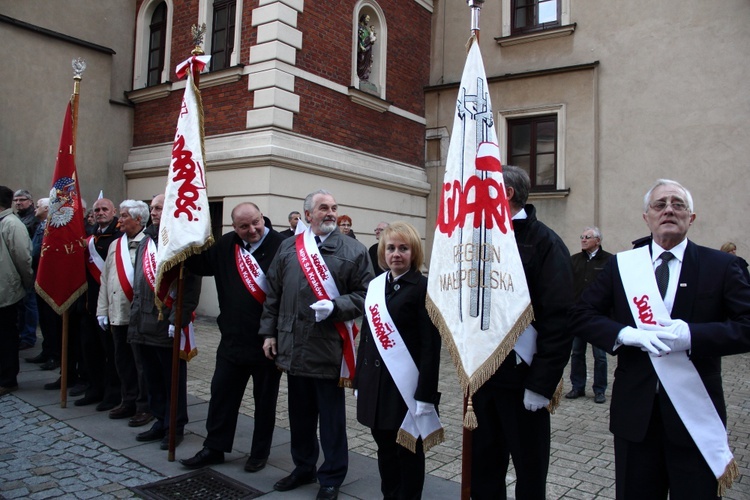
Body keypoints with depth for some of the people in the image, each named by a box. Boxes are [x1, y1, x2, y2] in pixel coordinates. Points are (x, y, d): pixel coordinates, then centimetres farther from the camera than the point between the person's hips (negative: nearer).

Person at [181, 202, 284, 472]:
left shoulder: (280, 246, -16)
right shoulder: (226, 245, 4)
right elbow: (200, 265, 13)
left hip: (267, 341, -5)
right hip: (233, 338, 6)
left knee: (265, 400, 13)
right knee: (221, 394, 16)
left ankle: (260, 453, 30)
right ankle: (214, 448, 34)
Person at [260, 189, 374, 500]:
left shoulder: (353, 250, -2)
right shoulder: (288, 247, 9)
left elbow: (365, 294, -4)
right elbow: (273, 294, 12)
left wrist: (334, 306, -18)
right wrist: (269, 332, 9)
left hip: (330, 349, -4)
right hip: (293, 346, 4)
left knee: (331, 416, 8)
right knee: (300, 413, 18)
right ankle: (303, 467, 37)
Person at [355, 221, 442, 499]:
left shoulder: (423, 287, -10)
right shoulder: (375, 285, 8)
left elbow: (430, 346, -13)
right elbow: (366, 335, 12)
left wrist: (426, 394, -17)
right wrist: (359, 380, 11)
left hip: (407, 386, -6)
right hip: (376, 383, 6)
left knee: (409, 451, 10)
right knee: (385, 449, 17)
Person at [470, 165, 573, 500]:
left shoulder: (544, 243, -10)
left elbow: (559, 319, -16)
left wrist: (542, 383, -18)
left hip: (523, 379, -6)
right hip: (482, 377, 6)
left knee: (530, 471, 13)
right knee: (483, 467, 17)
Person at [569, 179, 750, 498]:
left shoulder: (721, 266, 0)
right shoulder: (621, 265, 4)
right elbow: (581, 316, 0)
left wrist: (692, 335, -22)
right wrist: (626, 334, -17)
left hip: (695, 410, -1)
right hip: (634, 410, 1)